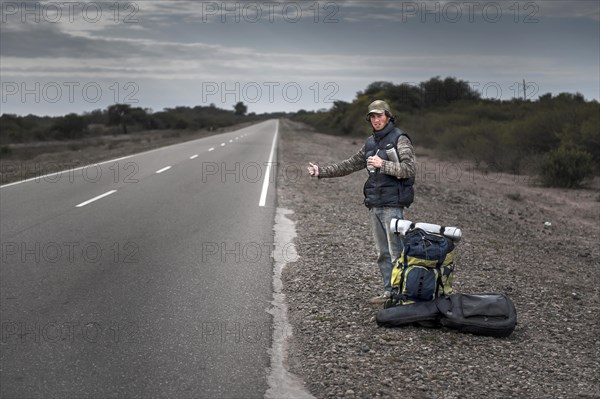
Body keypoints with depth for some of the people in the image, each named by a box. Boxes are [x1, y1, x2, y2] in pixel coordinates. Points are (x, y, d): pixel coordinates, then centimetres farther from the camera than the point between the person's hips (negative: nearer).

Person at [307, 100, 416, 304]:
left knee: (396, 250, -8)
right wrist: (322, 172, 16)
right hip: (374, 204, 7)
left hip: (392, 204, -7)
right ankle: (389, 292, 16)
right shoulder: (370, 142, 16)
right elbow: (350, 165, 21)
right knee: (382, 252, 10)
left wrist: (383, 165, -22)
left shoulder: (400, 139, -6)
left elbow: (410, 169, -15)